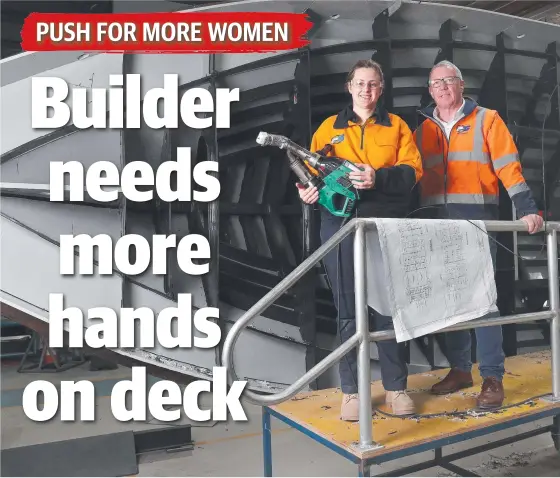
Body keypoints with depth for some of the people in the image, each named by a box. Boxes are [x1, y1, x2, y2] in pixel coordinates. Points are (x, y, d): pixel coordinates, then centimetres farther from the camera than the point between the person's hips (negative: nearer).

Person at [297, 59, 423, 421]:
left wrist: (379, 178, -17)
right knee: (348, 310, 3)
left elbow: (412, 170, 1)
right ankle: (351, 390, 14)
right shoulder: (329, 128, 15)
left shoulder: (397, 126, 14)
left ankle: (396, 387, 17)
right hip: (342, 224, 0)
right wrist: (308, 190, -14)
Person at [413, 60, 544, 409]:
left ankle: (493, 377, 5)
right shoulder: (423, 130, 16)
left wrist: (527, 209, -10)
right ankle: (460, 369, 20)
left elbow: (508, 166, -1)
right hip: (437, 221, 4)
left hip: (476, 217, -3)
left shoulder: (486, 119, 7)